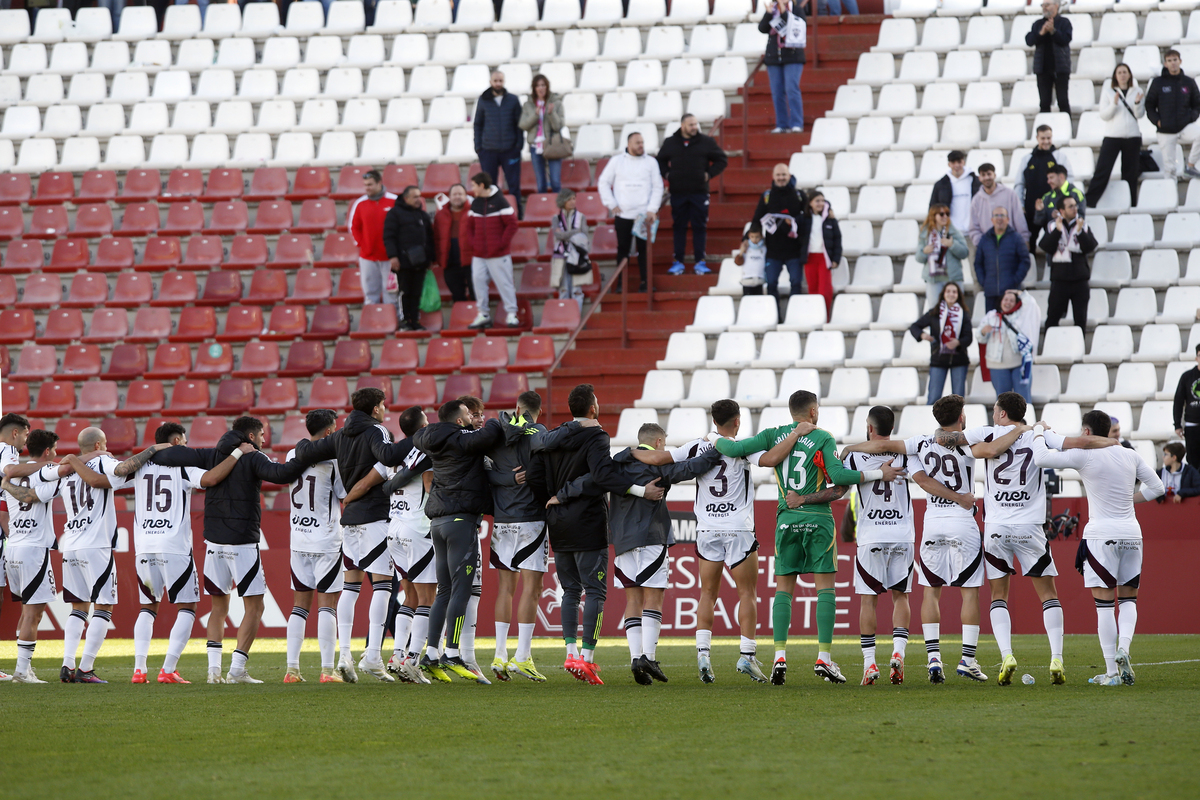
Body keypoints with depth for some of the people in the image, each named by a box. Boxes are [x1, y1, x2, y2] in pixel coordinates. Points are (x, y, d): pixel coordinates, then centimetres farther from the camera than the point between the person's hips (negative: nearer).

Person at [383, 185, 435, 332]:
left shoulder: (423, 215, 16)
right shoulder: (395, 213, 0)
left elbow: (430, 237, 20)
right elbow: (388, 236, -6)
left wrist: (430, 257, 15)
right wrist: (393, 256, -14)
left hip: (420, 261, 4)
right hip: (403, 261, -4)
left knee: (417, 293, 4)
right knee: (405, 292, -1)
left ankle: (415, 321, 7)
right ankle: (406, 321, 4)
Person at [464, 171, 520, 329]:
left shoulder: (499, 202, -8)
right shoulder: (475, 204, 11)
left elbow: (512, 224, -10)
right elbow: (469, 226, 18)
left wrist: (502, 243, -12)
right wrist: (472, 242, 3)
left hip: (498, 254, -6)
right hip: (479, 254, 6)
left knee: (504, 282, -4)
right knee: (478, 280, 0)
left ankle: (511, 314, 2)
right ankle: (483, 314, 8)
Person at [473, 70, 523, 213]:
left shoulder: (513, 100, 5)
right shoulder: (483, 101, 6)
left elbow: (519, 124, 8)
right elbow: (478, 124, 10)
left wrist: (519, 143, -2)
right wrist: (478, 146, 3)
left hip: (510, 149, 0)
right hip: (488, 150, 0)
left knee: (514, 185, 1)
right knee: (488, 185, 3)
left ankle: (517, 215, 7)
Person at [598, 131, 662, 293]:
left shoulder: (651, 162, 7)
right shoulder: (617, 161, 7)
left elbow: (658, 187, 5)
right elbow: (603, 183, 8)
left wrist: (652, 210, -6)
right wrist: (612, 205, -1)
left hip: (643, 214, 0)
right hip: (622, 214, 0)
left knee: (644, 249, -2)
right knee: (623, 249, 3)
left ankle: (644, 282, 3)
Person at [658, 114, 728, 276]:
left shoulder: (706, 142, 2)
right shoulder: (670, 143, 6)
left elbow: (722, 160, 8)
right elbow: (661, 161, 21)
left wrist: (709, 174, -3)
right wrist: (667, 174, 5)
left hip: (700, 192, -1)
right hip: (677, 193, 1)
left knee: (700, 227, 0)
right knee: (679, 227, 4)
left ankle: (700, 262, 5)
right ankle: (678, 262, 9)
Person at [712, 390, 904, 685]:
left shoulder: (774, 435, 6)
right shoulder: (823, 438, -5)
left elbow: (735, 449, 2)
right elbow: (838, 476, -15)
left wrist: (717, 441, 23)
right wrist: (879, 474, -8)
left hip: (786, 518, 3)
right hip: (818, 519, -3)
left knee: (784, 587, 7)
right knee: (825, 586, 1)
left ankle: (780, 657, -4)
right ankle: (824, 658, -6)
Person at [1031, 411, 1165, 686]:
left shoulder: (1084, 455, -7)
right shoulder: (1130, 456, 8)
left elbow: (1041, 458, -11)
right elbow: (1157, 488, 14)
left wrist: (1038, 434, 7)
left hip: (1101, 536, -4)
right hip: (1132, 534, 4)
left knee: (1104, 604, -1)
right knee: (1128, 599, 15)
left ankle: (1111, 671, -4)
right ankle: (1123, 649, -10)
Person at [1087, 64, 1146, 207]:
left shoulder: (1137, 92, 7)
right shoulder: (1108, 91, 3)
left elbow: (1140, 115, 1)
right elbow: (1103, 115, -3)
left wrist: (1137, 103, -18)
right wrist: (1114, 104, -19)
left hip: (1132, 136, 2)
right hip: (1112, 136, -2)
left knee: (1130, 174, 6)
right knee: (1102, 171, -7)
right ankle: (1088, 202, -6)